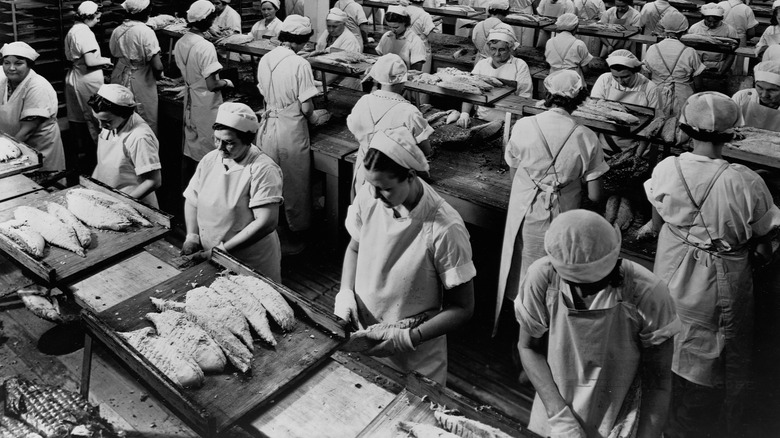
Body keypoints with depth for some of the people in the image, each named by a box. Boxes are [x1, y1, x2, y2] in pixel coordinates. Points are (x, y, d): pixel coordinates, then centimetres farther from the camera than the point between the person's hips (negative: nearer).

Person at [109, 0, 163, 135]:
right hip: (140, 87, -6)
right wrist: (158, 75, 1)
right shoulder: (145, 32, -15)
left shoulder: (117, 31, 3)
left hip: (119, 81, 6)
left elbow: (114, 57, 10)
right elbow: (157, 66, -19)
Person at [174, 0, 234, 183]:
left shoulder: (180, 43, 3)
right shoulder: (206, 47, -22)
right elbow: (212, 85, -24)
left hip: (189, 102, 8)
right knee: (204, 155, 4)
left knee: (189, 151, 18)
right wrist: (227, 82, -6)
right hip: (206, 106, -8)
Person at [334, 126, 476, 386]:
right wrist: (346, 292, -11)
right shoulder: (369, 196, -14)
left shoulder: (444, 230, -28)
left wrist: (407, 339, -24)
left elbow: (462, 308, -17)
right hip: (362, 337, 4)